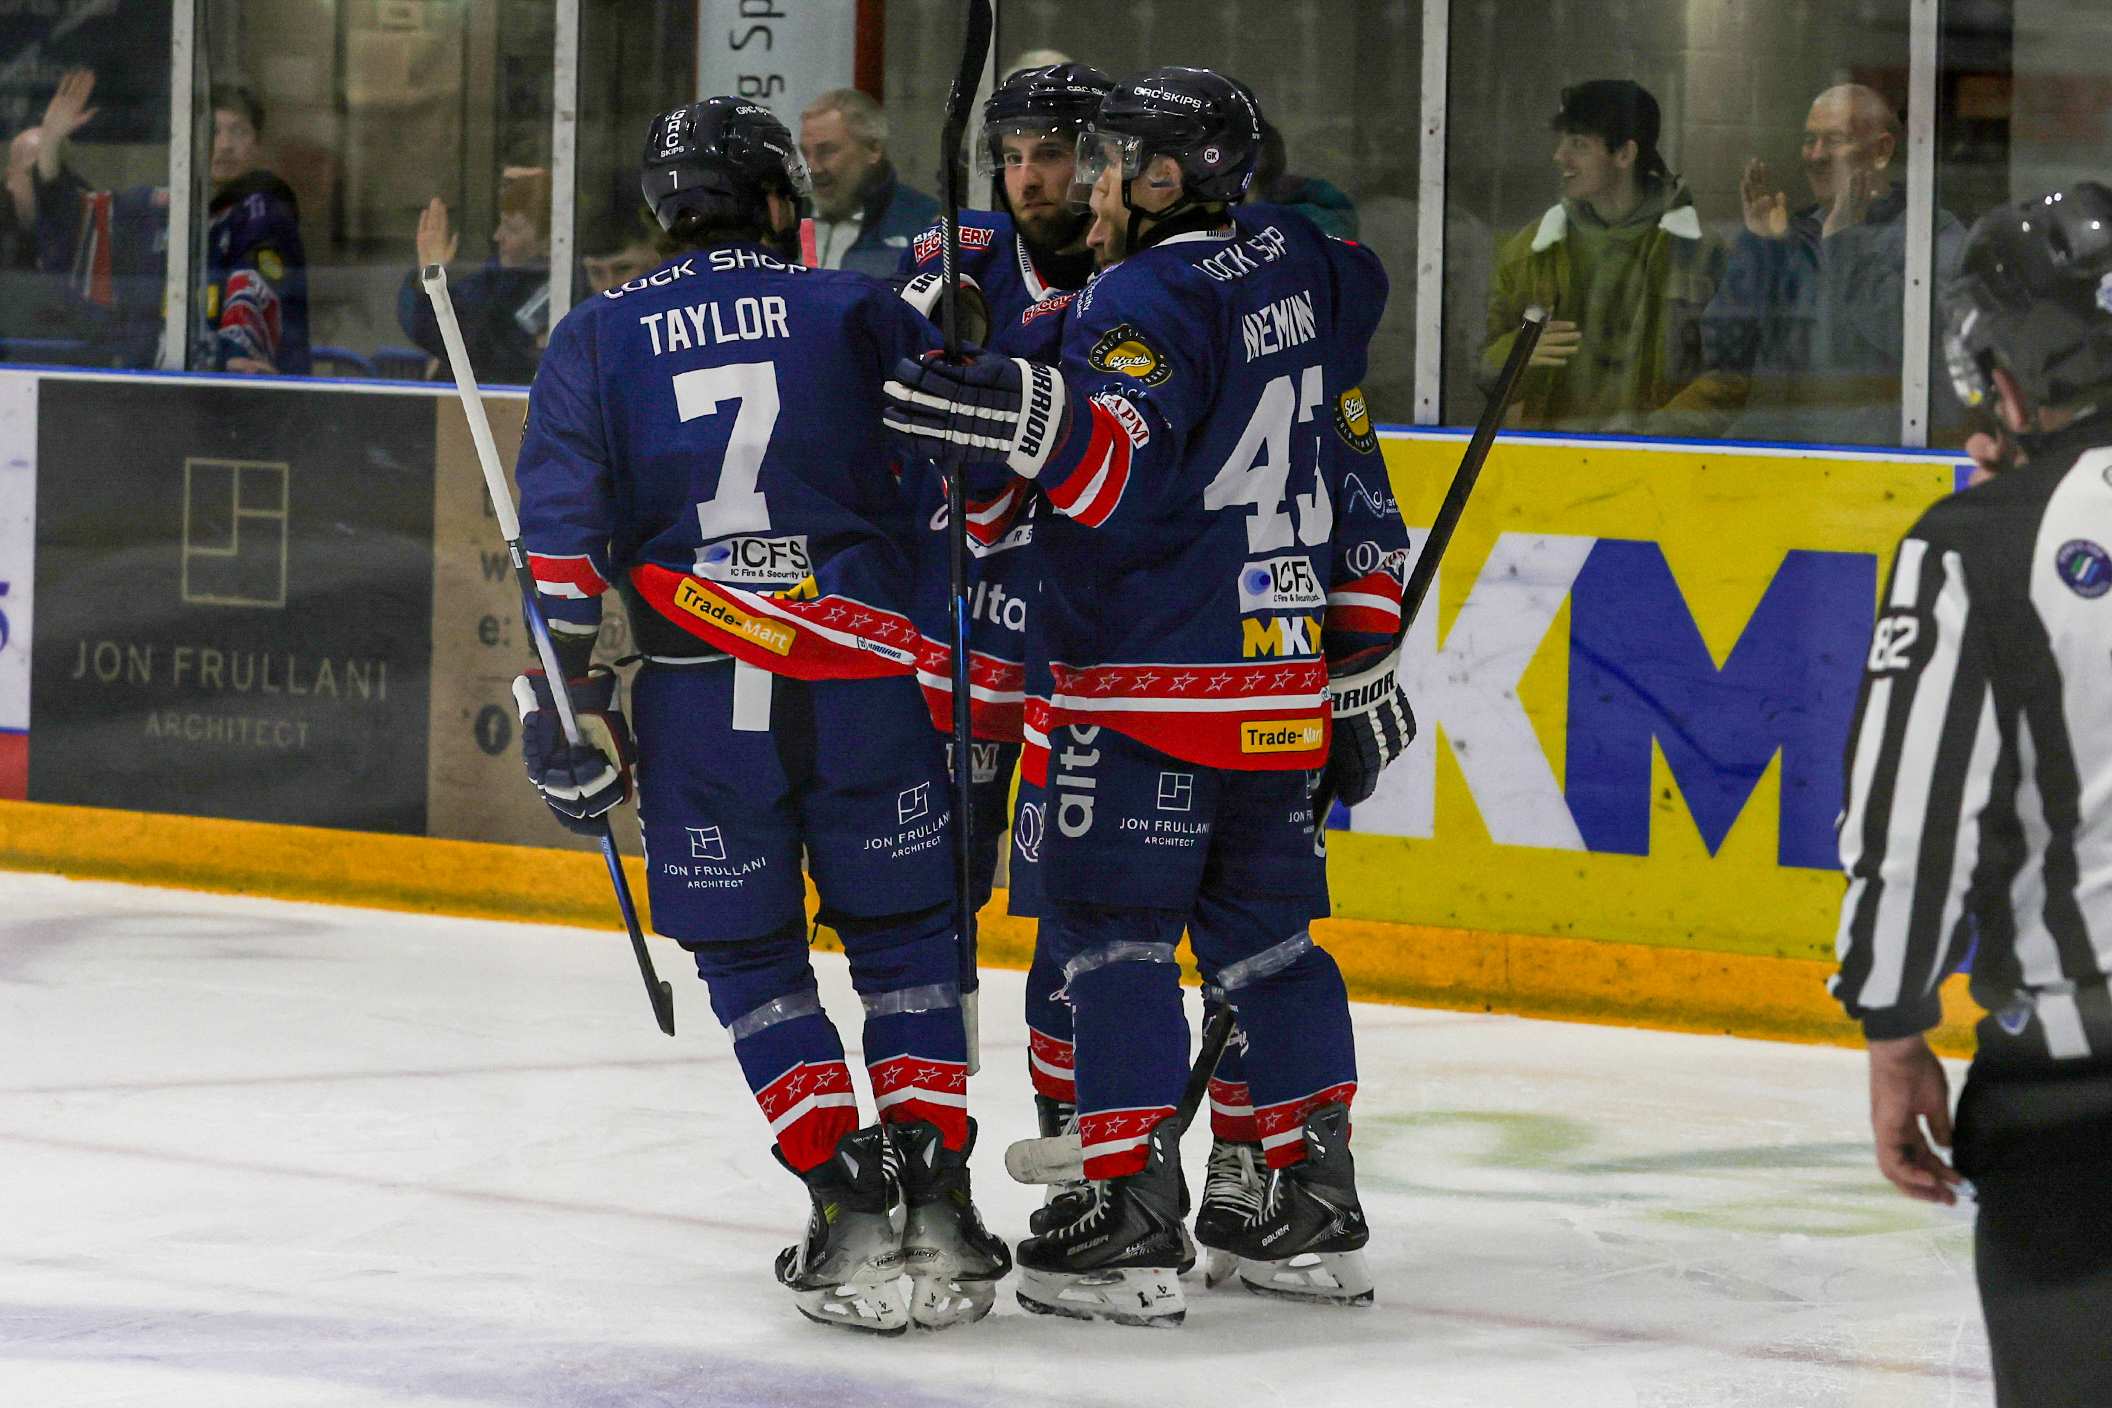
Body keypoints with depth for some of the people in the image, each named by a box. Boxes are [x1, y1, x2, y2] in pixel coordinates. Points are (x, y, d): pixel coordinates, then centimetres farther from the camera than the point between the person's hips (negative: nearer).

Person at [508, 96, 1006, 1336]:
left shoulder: (598, 339, 8)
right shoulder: (857, 313, 6)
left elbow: (563, 535, 0)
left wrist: (570, 709, 2)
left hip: (701, 702, 0)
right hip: (869, 682, 0)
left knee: (751, 960, 12)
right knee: (909, 944, 13)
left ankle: (850, 1203, 1)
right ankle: (937, 1198, 3)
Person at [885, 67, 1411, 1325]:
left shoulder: (1145, 298, -15)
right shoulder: (1293, 269, 9)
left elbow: (1123, 474, -27)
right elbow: (1362, 278, 34)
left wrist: (1035, 417, -40)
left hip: (1150, 684, -8)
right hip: (1283, 676, 8)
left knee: (1114, 932, -6)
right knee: (1267, 929, 14)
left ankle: (1136, 1224, -12)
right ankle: (1321, 1204, 13)